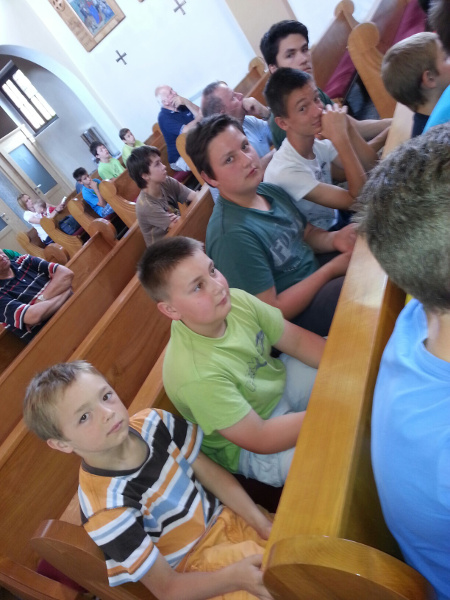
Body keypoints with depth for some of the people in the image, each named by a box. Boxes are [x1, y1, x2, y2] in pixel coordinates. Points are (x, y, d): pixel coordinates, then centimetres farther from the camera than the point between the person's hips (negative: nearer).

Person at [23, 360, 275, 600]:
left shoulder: (152, 423, -13)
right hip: (197, 566, -5)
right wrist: (234, 576, -31)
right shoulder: (107, 508, -28)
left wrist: (262, 523, -10)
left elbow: (210, 472, -3)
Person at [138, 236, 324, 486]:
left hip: (280, 380, 7)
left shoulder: (235, 300, -19)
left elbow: (297, 340, -7)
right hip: (251, 450, -6)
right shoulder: (194, 374, -36)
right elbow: (259, 439, -28)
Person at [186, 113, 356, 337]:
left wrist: (334, 239, -11)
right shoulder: (232, 235, -28)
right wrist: (331, 269, -19)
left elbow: (308, 233, 13)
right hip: (296, 316, -8)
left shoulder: (271, 191, -2)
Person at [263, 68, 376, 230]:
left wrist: (348, 127, -23)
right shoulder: (285, 171, -29)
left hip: (337, 221, 7)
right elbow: (358, 200, -29)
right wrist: (340, 137, -34)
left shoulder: (320, 145, -6)